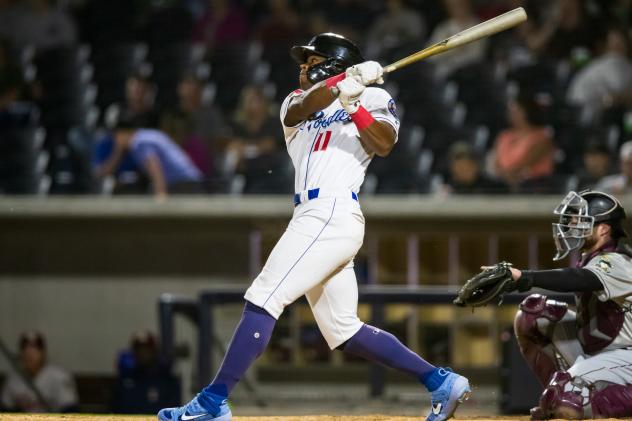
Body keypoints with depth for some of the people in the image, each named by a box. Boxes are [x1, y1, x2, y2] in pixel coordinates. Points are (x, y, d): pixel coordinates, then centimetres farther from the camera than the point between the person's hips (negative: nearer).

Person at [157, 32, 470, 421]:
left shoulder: (373, 98, 8)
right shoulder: (297, 103, 24)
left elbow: (384, 144, -10)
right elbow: (301, 109, -1)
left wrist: (354, 107, -23)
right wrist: (342, 84, -16)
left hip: (334, 212, -8)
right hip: (313, 217, 8)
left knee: (262, 300, -15)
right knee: (344, 331, 7)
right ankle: (443, 383, 12)